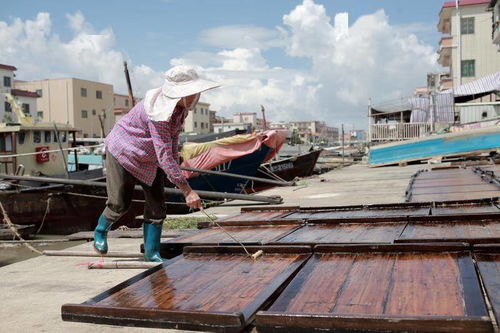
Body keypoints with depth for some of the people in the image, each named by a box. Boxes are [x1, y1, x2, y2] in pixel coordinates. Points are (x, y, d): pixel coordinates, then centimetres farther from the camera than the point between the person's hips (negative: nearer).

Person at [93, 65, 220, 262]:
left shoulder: (181, 106, -11)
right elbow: (164, 156, -40)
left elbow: (174, 136, 7)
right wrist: (187, 191, -40)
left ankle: (152, 252, 12)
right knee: (120, 205, 4)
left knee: (157, 207, 0)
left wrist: (177, 168, 9)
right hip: (122, 153, -7)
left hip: (150, 160, 7)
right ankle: (100, 232, 37)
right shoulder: (159, 113, -38)